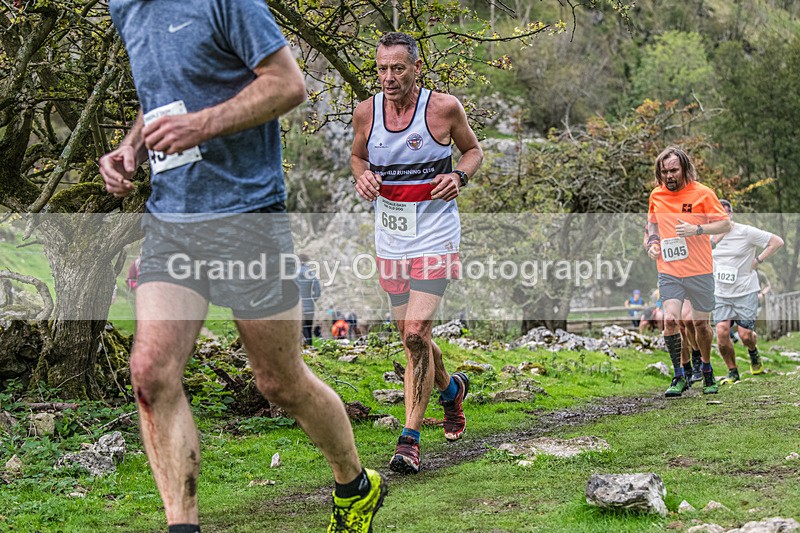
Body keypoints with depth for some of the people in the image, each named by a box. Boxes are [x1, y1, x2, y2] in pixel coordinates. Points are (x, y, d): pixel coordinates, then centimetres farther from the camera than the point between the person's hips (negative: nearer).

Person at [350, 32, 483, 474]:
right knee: (412, 337, 12)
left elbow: (473, 149, 8)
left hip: (435, 237, -4)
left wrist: (458, 176, -12)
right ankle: (451, 388, 43)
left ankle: (410, 438, -8)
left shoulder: (443, 107, -8)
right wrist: (362, 177, -5)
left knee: (416, 333, -16)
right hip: (390, 239, 4)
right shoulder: (365, 112, 0)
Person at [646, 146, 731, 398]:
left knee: (700, 323, 8)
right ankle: (679, 377, -5)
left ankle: (706, 370, 32)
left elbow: (725, 224, -6)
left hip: (699, 272, -2)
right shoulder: (656, 195, 5)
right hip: (668, 272, 2)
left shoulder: (702, 193, -7)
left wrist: (697, 230, -20)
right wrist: (652, 241, 4)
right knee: (670, 320, -15)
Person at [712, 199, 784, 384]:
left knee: (745, 335, -6)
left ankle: (753, 353, 31)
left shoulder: (746, 232, -9)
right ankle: (732, 371, 8)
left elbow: (777, 242, -6)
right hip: (721, 294, 3)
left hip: (746, 292, -3)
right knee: (722, 332, -11)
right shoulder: (710, 236, 3)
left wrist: (758, 260, -9)